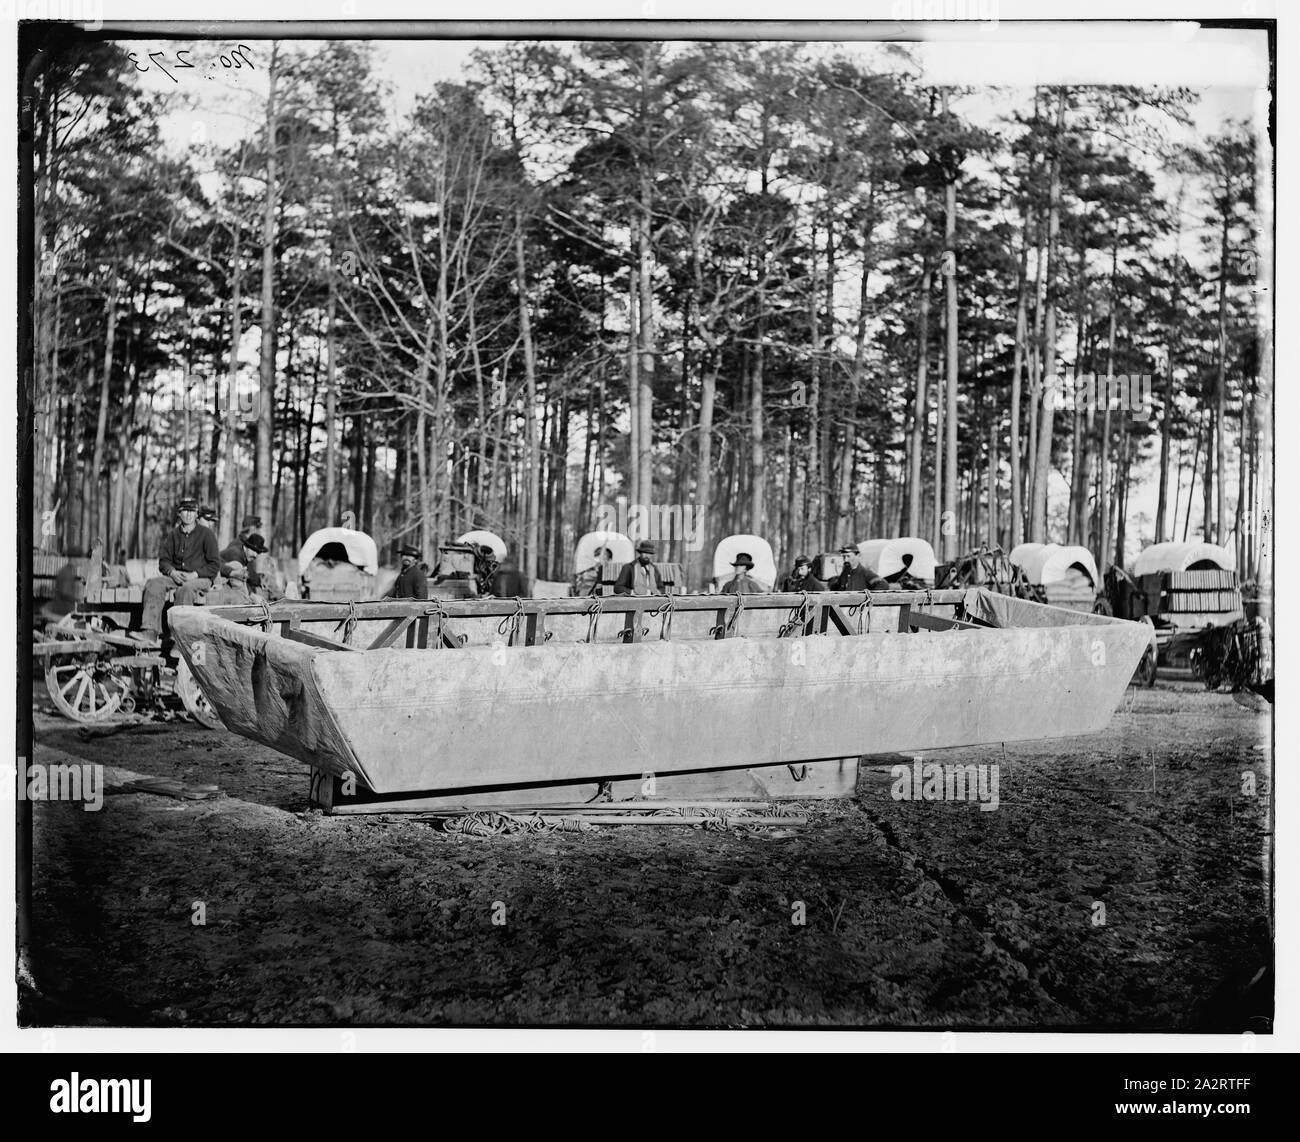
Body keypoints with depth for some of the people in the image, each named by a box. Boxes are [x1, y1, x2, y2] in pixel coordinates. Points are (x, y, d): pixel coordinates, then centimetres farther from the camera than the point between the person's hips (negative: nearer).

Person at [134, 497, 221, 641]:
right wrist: (172, 572, -7)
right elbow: (164, 560, 15)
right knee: (153, 584, -23)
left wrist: (195, 574, -15)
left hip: (201, 578, -4)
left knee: (186, 588, -38)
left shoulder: (206, 534, 2)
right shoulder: (173, 534, 14)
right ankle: (150, 632, -33)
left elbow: (215, 565, -2)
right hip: (176, 576, 4)